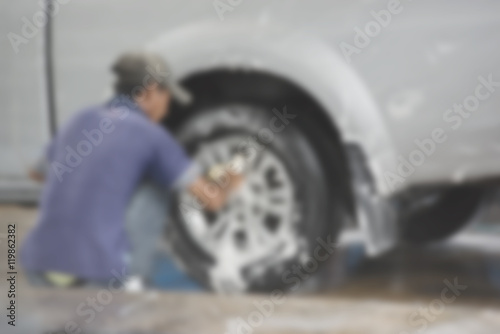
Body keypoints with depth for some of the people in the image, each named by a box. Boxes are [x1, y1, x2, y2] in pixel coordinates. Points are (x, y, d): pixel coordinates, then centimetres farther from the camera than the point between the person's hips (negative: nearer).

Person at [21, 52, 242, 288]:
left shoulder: (80, 120, 18)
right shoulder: (151, 134, 2)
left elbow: (40, 173, 37)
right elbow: (211, 200, 4)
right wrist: (228, 186, 27)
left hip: (39, 269, 5)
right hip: (99, 272, -5)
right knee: (155, 185, 16)